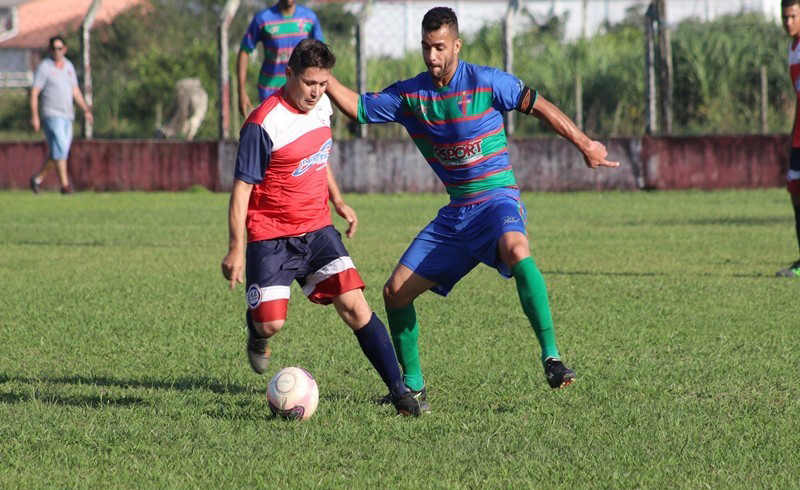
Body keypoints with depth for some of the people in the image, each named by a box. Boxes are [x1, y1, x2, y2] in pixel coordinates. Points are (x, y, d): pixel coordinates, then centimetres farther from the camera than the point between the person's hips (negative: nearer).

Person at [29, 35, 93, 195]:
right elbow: (34, 93, -7)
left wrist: (85, 109, 15)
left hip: (67, 116, 7)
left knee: (58, 153, 8)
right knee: (60, 149, -16)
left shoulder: (69, 66, 15)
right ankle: (65, 184, -18)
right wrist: (34, 116, -14)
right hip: (52, 115, -7)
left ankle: (38, 179, 22)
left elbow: (75, 90, 23)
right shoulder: (44, 67, -4)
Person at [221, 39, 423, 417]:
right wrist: (237, 249, -20)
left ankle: (399, 391, -9)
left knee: (354, 304, -11)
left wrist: (338, 202, 26)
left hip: (317, 230, 5)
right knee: (271, 323, -13)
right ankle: (255, 329, 27)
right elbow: (242, 187, -15)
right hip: (271, 236, -5)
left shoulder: (322, 106, 4)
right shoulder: (263, 125, -18)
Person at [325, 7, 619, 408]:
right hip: (455, 212, 6)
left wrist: (584, 144, 2)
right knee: (395, 292, -1)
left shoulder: (485, 82, -9)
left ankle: (551, 356, -36)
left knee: (516, 250, -40)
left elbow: (538, 106, -1)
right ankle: (412, 384, 16)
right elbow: (358, 108, 9)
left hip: (497, 199, -6)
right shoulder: (409, 94, 4)